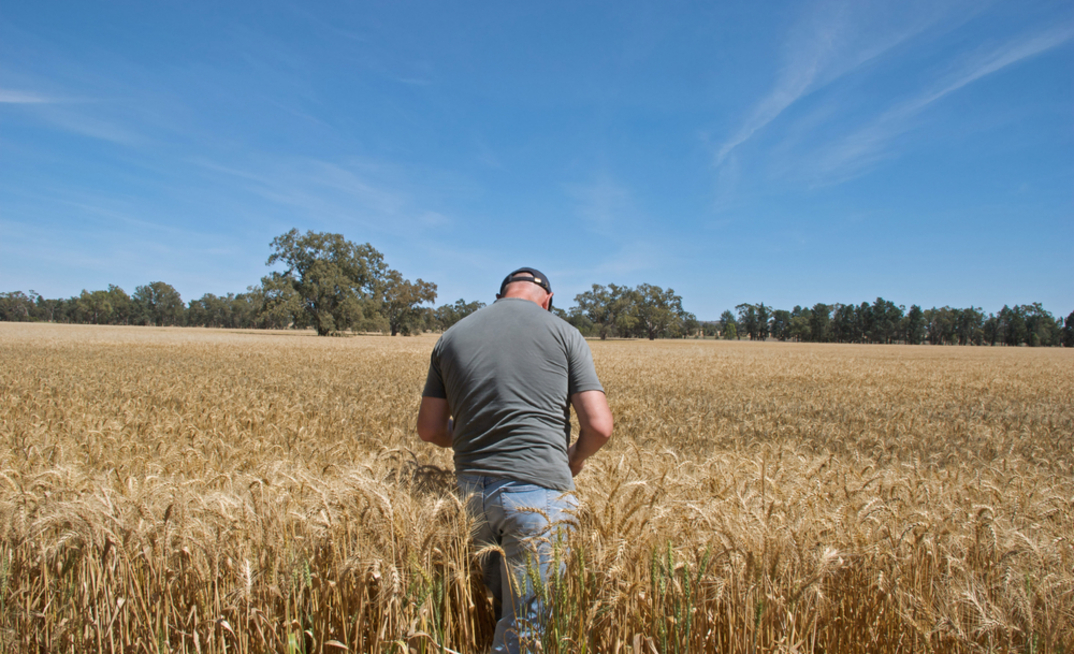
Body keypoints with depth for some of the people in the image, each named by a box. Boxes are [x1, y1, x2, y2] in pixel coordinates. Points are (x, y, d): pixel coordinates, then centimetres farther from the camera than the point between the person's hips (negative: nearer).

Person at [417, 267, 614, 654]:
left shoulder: (452, 337, 10)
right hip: (539, 492, -4)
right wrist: (575, 459, 15)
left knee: (498, 601, 25)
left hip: (473, 491, 4)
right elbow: (599, 427, -6)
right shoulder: (564, 334, 0)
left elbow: (429, 429, 11)